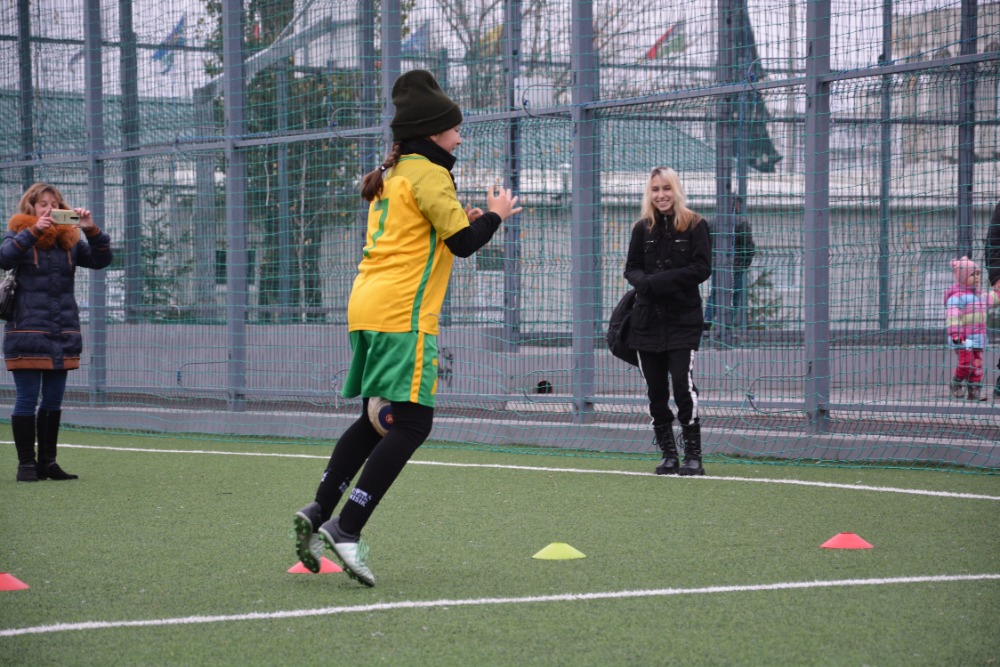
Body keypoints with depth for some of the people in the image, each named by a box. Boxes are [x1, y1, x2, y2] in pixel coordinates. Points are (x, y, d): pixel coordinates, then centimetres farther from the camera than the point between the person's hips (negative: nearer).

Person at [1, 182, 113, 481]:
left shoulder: (69, 239, 13)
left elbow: (101, 260, 5)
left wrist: (92, 230, -11)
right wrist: (34, 231, -28)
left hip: (63, 333, 4)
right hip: (27, 332, -4)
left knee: (53, 401, 8)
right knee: (27, 399, -3)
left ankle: (47, 461, 15)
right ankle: (26, 464, 1)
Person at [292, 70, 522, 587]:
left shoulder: (392, 176, 20)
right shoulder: (427, 174, -7)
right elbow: (464, 243, -11)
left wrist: (462, 222, 18)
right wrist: (494, 215, 6)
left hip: (368, 308, 10)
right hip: (402, 315, -10)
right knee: (412, 423, -9)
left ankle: (318, 514, 8)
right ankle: (346, 529, -15)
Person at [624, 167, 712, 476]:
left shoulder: (695, 226, -2)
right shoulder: (643, 228, 10)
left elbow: (702, 269, -9)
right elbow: (631, 268, 11)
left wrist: (659, 281, -17)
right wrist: (643, 282, -13)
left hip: (682, 319, -4)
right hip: (647, 320, 4)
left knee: (682, 383, -11)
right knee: (655, 389, 5)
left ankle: (693, 455, -4)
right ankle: (668, 455, 13)